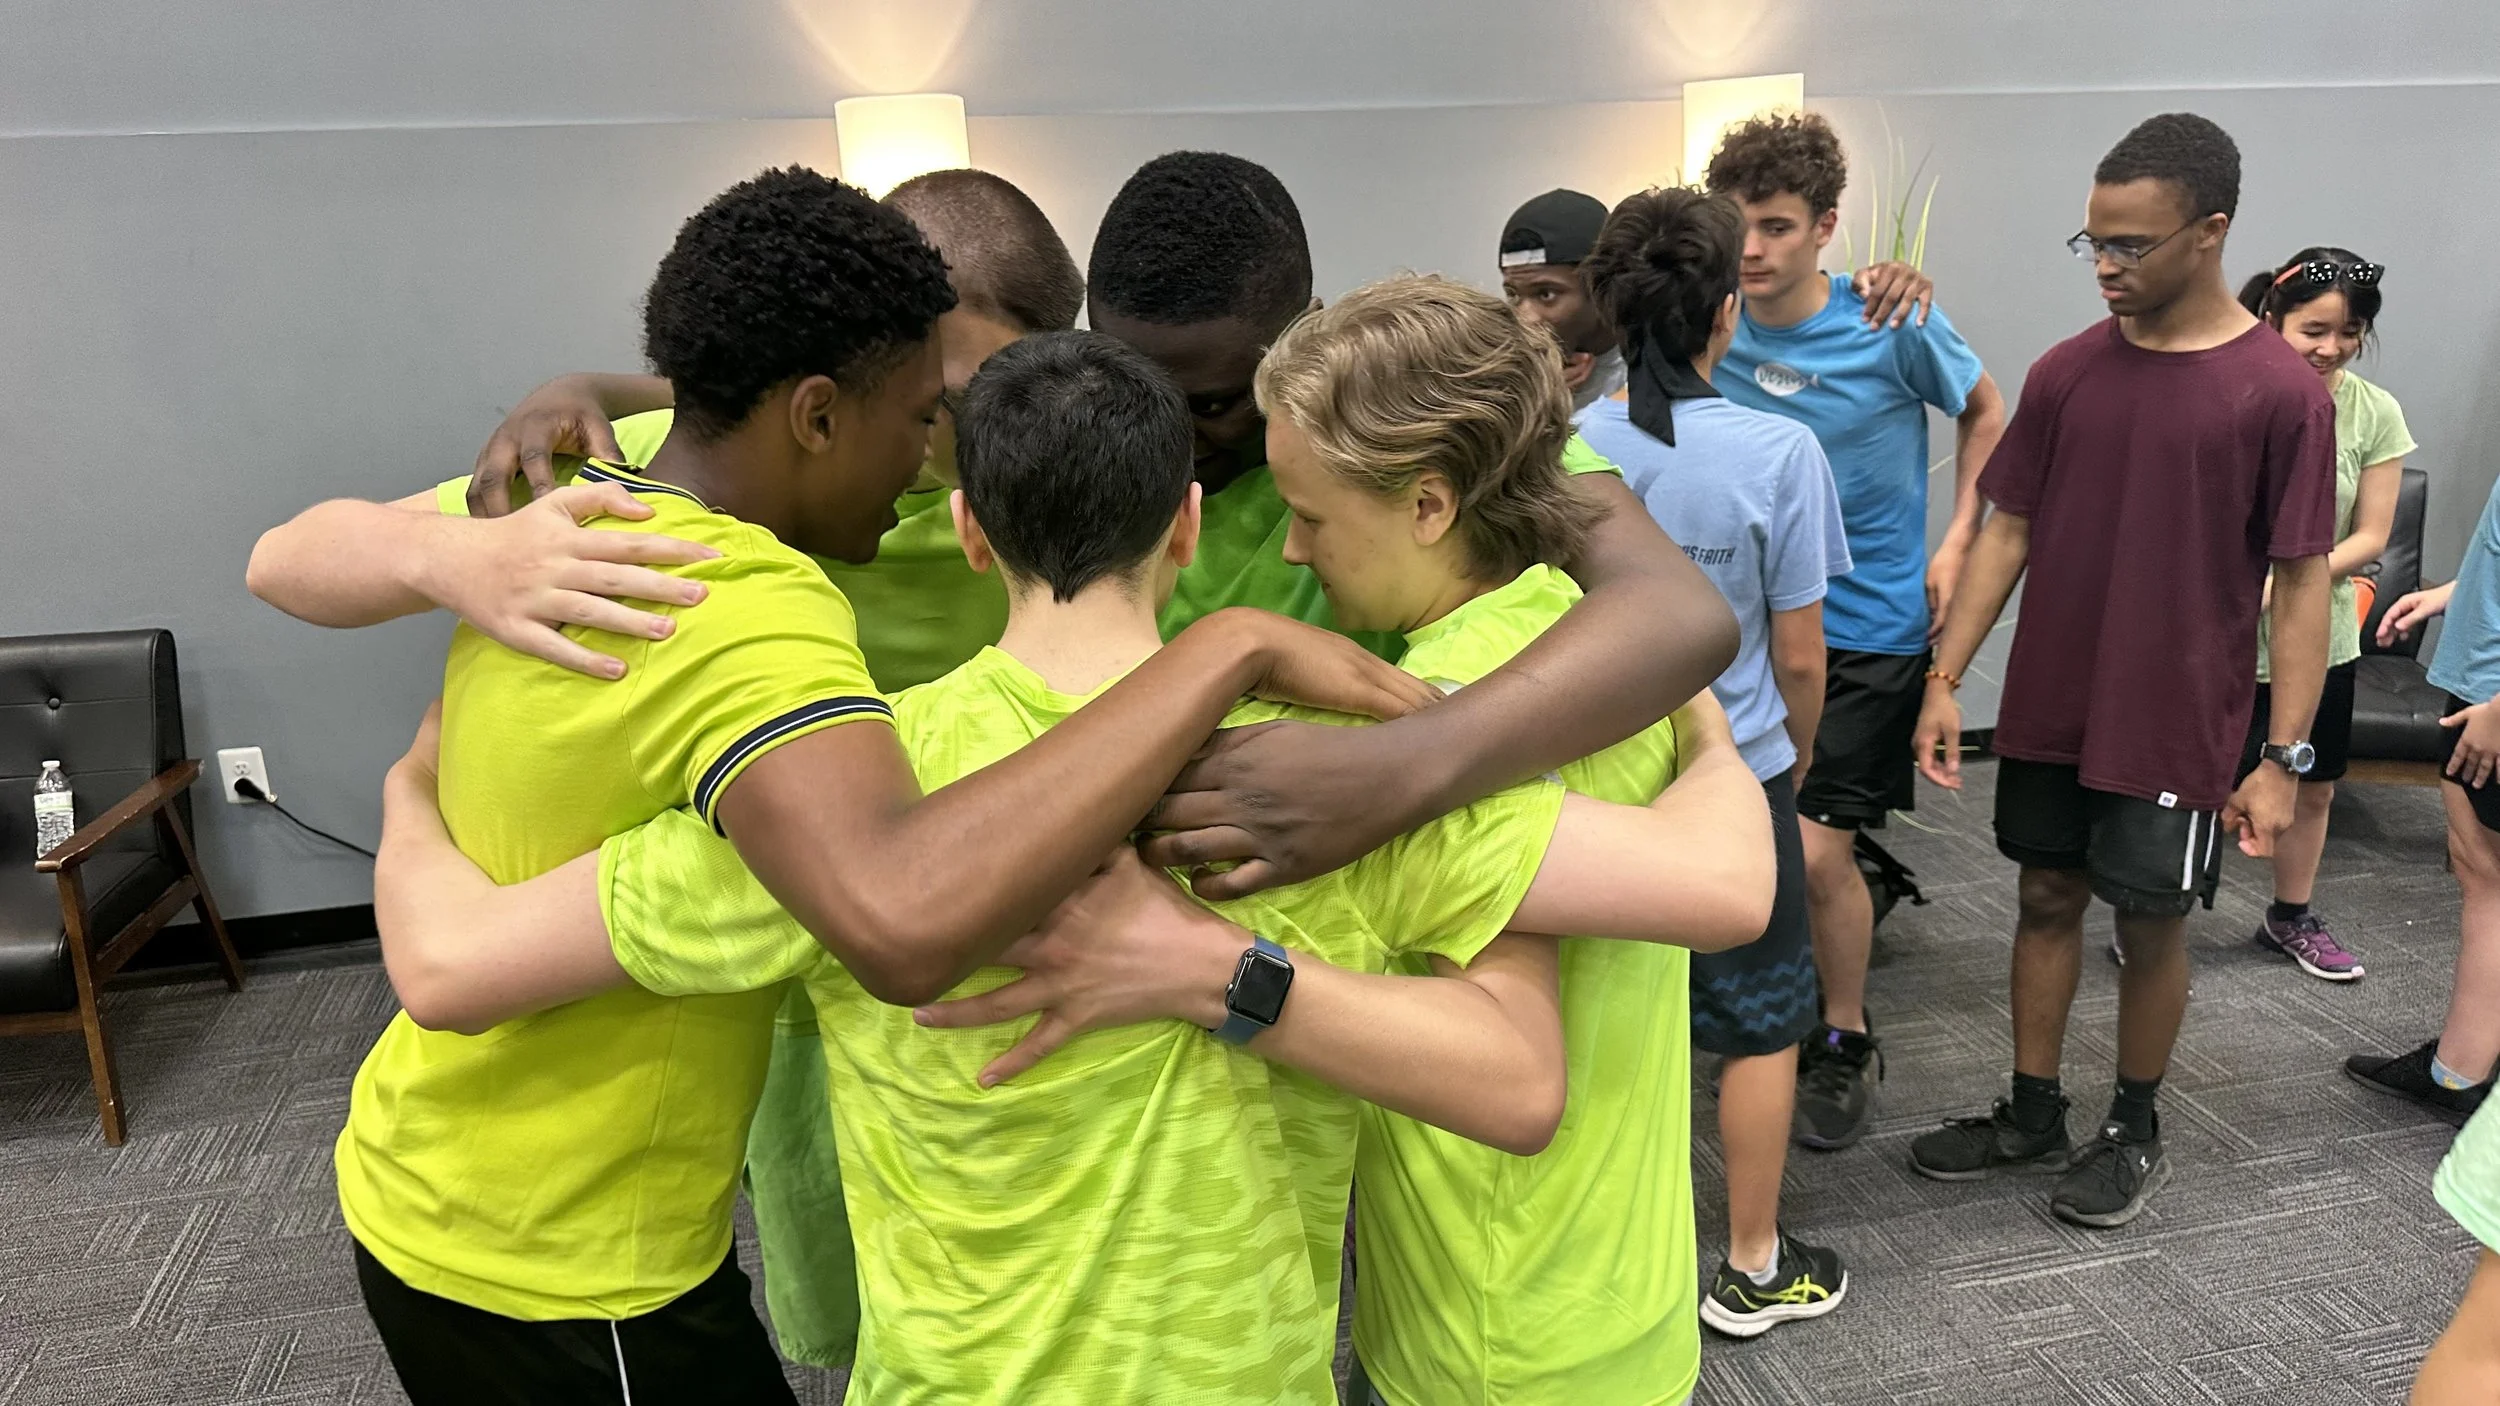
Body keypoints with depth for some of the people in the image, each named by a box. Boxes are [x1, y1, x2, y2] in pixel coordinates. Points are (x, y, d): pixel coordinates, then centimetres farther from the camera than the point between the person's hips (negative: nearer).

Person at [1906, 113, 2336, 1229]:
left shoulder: (2280, 393, -10)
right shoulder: (2067, 371, 1)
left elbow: (2301, 580, -8)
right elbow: (2008, 531, 5)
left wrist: (2284, 756, -11)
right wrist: (1945, 678, 1)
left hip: (2176, 729, -4)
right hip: (2048, 712, 4)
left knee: (2151, 926, 9)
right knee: (2047, 901, 13)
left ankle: (2135, 1132, 31)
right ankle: (2032, 1119, 30)